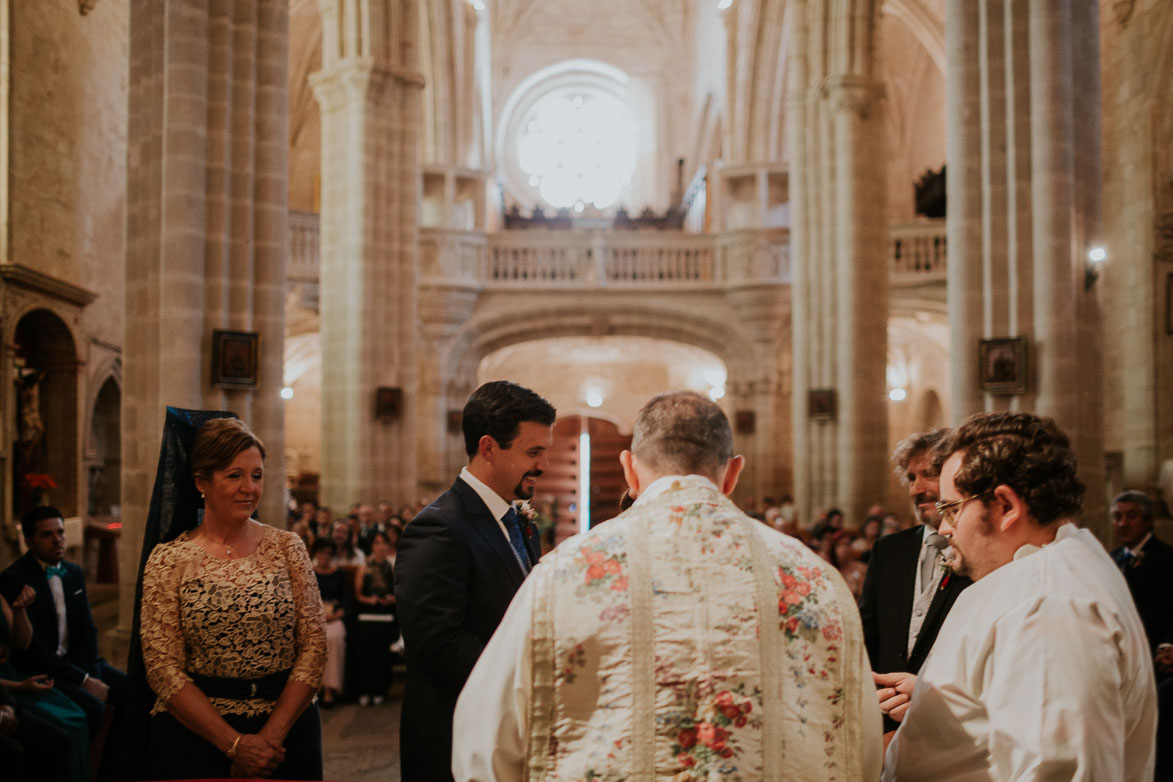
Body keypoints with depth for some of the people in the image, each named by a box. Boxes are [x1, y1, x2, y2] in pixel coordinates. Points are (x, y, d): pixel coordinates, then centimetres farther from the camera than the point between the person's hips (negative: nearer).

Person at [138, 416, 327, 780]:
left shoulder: (287, 547, 1)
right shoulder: (168, 560, -5)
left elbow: (313, 645, -3)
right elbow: (163, 668, -9)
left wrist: (272, 734, -14)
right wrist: (235, 744, -16)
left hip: (286, 731, 2)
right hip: (196, 734, -2)